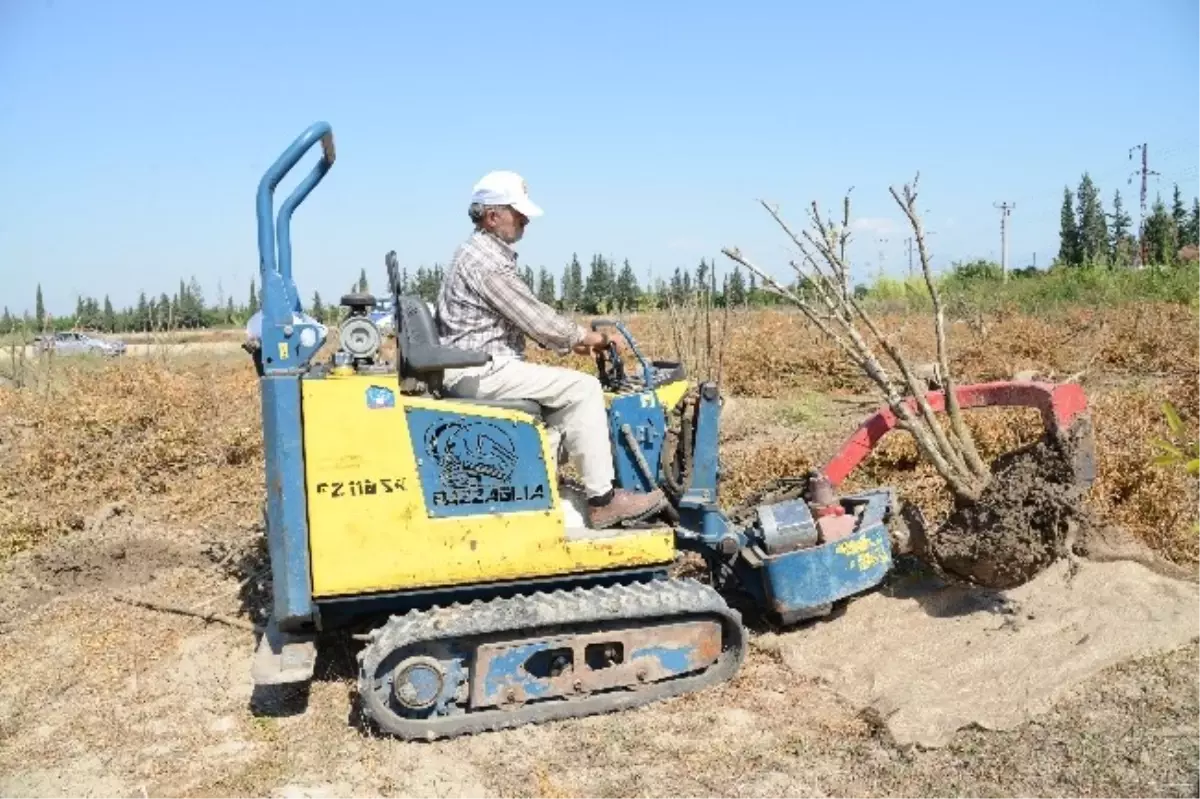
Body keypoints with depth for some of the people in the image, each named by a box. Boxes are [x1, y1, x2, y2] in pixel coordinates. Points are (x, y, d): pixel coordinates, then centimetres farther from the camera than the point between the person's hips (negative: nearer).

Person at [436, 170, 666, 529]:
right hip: (482, 370, -11)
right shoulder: (485, 260, -16)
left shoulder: (483, 253, 18)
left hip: (478, 368, 11)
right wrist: (583, 337, -3)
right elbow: (534, 318, -18)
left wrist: (568, 341, 12)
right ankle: (603, 501, -9)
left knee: (562, 396, 18)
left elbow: (525, 316, 22)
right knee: (583, 389, -13)